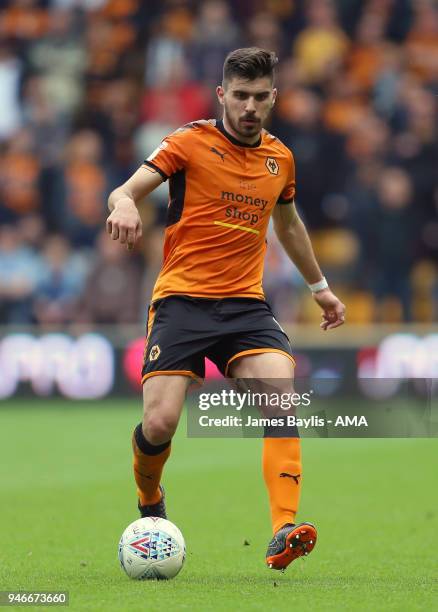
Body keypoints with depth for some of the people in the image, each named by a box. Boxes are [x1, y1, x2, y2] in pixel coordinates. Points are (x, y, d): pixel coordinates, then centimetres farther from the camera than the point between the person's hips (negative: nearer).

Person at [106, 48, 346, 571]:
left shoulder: (280, 159, 13)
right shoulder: (191, 142, -2)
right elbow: (126, 190, -12)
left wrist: (320, 286, 40)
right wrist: (123, 205, -36)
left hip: (246, 305, 3)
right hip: (182, 299, -3)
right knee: (160, 423, -14)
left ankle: (283, 533, -30)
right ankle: (149, 505, 20)